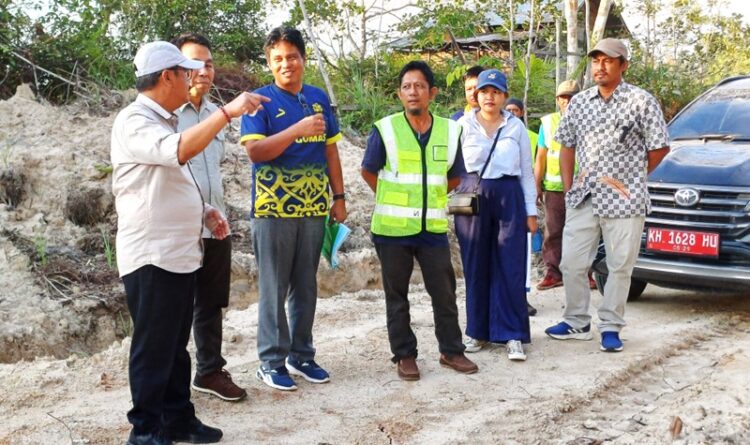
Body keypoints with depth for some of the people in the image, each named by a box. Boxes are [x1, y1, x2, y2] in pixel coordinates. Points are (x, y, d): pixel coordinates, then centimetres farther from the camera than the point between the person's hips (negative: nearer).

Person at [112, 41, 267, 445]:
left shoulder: (163, 121, 16)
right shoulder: (134, 122, -15)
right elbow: (180, 150, -34)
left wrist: (204, 211, 10)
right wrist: (229, 111, -32)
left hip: (180, 253, 9)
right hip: (152, 256, -9)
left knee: (176, 345, 16)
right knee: (153, 348, 0)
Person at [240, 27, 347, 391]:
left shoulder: (319, 98, 9)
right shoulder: (261, 101, -5)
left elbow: (330, 151, 13)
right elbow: (255, 151, -16)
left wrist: (339, 197, 9)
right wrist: (298, 129, -24)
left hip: (313, 208, 5)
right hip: (273, 210, -4)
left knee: (306, 287, 12)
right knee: (274, 289, 2)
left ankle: (301, 355, 24)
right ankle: (272, 361, 13)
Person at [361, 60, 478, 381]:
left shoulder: (449, 130, 2)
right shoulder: (385, 130, -6)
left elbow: (454, 177, 15)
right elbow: (368, 172, 5)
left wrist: (427, 197, 11)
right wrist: (395, 200, 9)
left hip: (433, 228, 3)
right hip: (393, 229, -2)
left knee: (444, 291, 9)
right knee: (397, 295, 7)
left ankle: (451, 350, 24)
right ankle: (404, 355, 19)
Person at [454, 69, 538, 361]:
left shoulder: (516, 126, 7)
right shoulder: (464, 125, 4)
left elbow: (526, 171, 9)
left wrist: (531, 211, 6)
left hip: (509, 197, 0)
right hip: (472, 197, 0)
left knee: (511, 268, -3)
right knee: (476, 267, 5)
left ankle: (513, 335, 2)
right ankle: (478, 331, 17)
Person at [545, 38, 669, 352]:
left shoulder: (641, 101, -4)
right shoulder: (579, 102, 9)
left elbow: (659, 147, 1)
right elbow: (567, 146, 16)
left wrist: (632, 178, 6)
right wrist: (567, 187, 8)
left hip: (625, 200, -4)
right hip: (583, 197, 4)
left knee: (620, 267, 4)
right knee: (571, 264, 5)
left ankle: (610, 327, 15)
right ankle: (577, 323, 21)